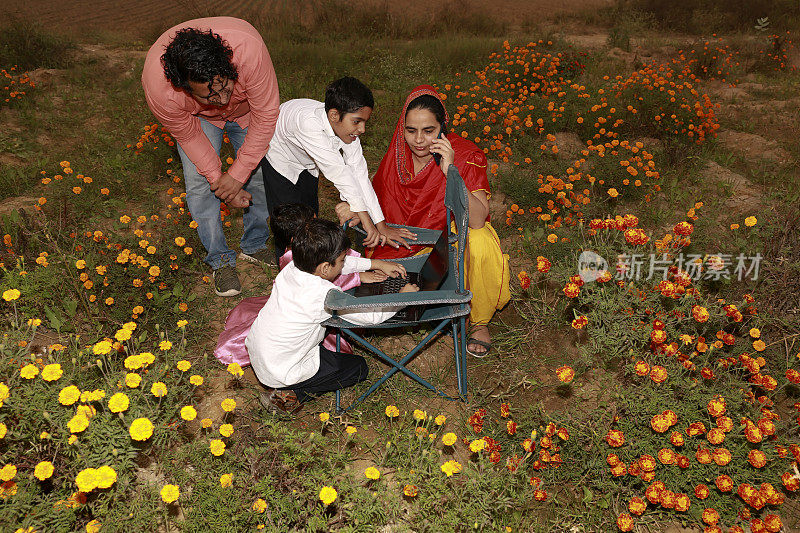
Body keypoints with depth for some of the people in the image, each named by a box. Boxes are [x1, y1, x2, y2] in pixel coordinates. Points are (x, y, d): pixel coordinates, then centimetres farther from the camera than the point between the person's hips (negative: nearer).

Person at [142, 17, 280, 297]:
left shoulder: (248, 48, -45)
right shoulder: (158, 88, -40)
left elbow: (266, 115, -31)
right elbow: (188, 136, -20)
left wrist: (238, 173, -26)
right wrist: (218, 180, -20)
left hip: (246, 107, 1)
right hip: (198, 118, 0)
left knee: (260, 173, 0)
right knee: (200, 183, -11)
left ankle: (255, 246, 22)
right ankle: (221, 260, 7)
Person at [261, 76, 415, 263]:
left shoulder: (346, 126, -27)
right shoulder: (309, 123, -46)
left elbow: (359, 172, -29)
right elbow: (337, 170, -49)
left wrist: (381, 226, -33)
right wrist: (366, 220, -49)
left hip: (307, 164, 5)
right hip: (279, 155, -5)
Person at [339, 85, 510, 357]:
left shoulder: (466, 156, -21)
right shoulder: (397, 156, -10)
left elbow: (477, 221, -32)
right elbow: (382, 202, 5)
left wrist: (450, 171, -40)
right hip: (412, 240, 3)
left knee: (480, 244, -37)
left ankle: (479, 322, -10)